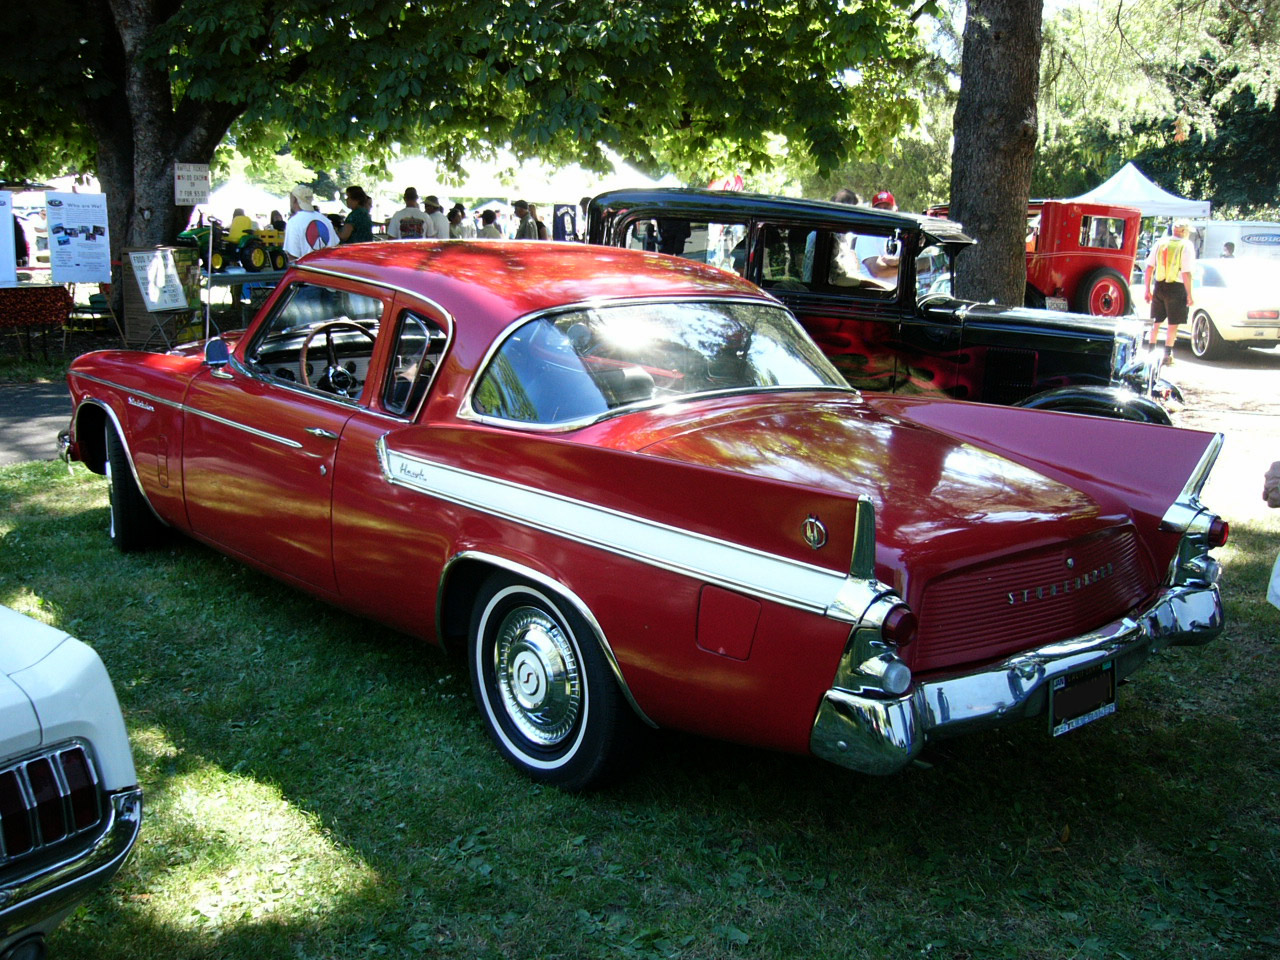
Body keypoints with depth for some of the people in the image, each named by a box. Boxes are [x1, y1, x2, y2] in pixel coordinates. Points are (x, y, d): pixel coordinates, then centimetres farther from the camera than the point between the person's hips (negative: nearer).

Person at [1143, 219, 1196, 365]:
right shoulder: (1186, 246, -10)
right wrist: (1189, 295, -10)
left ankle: (1151, 350, 22)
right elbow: (1186, 273, -15)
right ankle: (1167, 354, 6)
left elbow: (1149, 268, 4)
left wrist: (1147, 289, 10)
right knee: (1173, 323, 5)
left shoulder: (1160, 243, 4)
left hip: (1159, 286, 4)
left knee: (1156, 321, 16)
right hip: (1176, 287, -4)